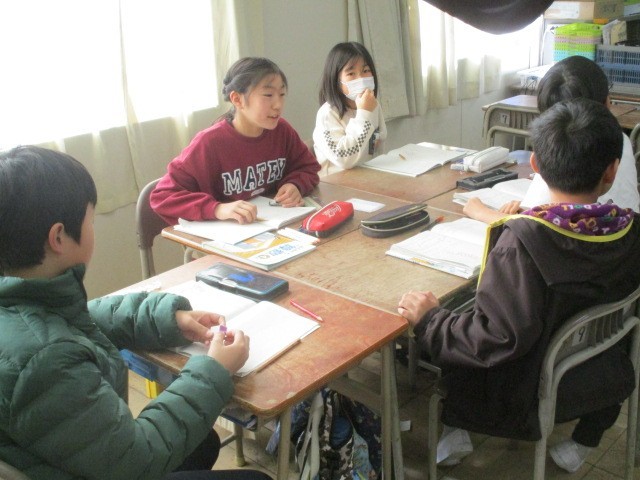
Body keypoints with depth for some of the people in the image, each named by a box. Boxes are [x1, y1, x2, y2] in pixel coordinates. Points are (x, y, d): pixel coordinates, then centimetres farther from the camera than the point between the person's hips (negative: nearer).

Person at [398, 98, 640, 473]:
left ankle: (455, 429, 18)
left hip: (533, 395, -4)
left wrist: (430, 321, -22)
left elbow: (497, 337, -36)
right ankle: (583, 443, 37)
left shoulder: (523, 240, -32)